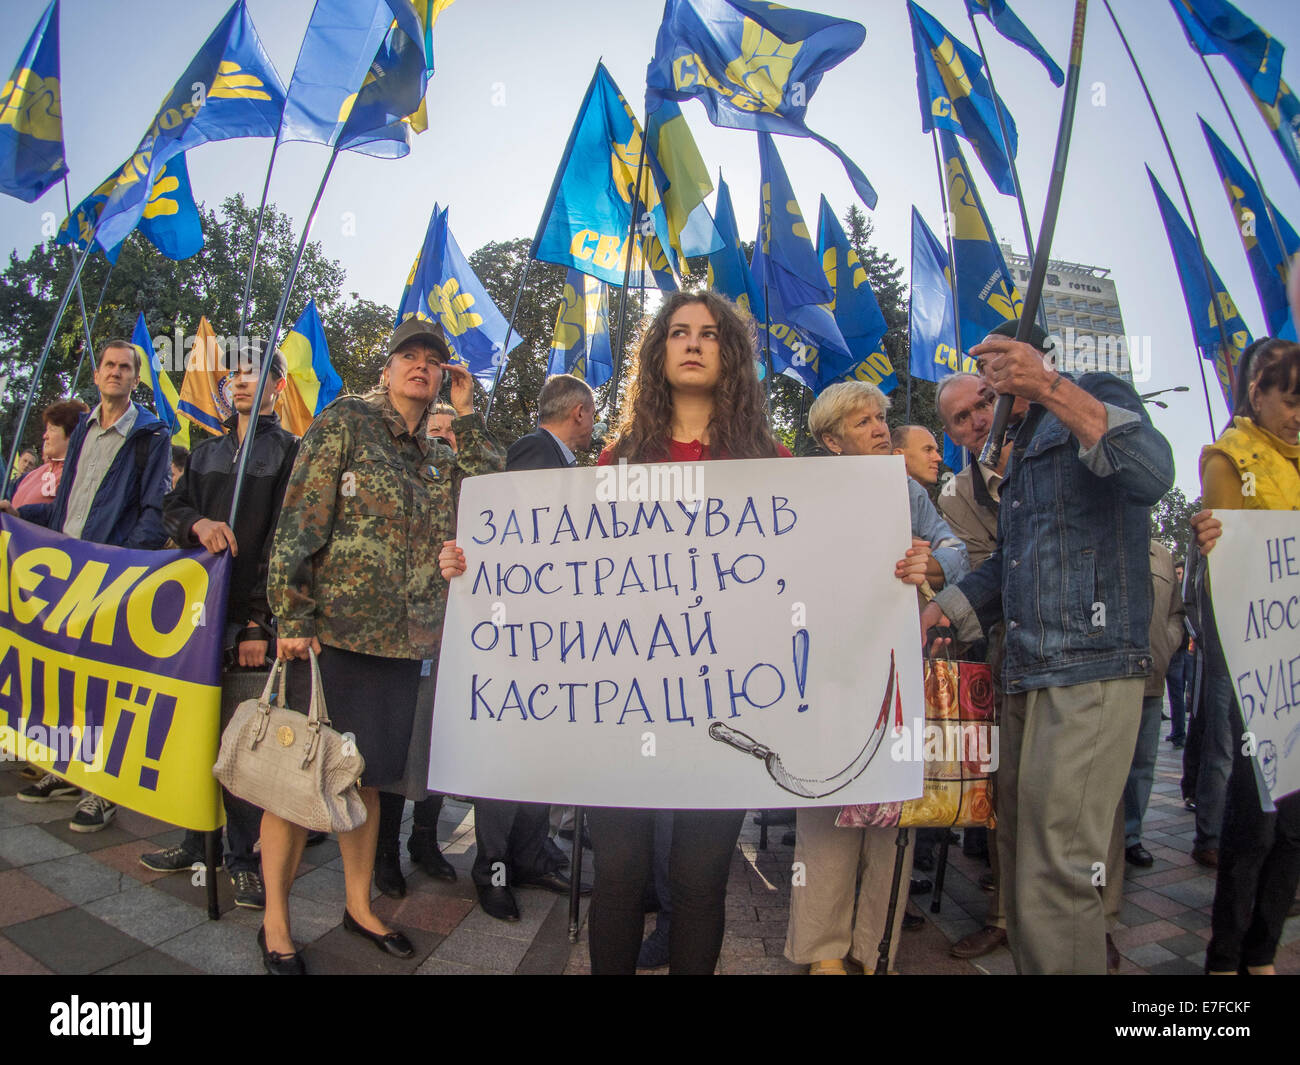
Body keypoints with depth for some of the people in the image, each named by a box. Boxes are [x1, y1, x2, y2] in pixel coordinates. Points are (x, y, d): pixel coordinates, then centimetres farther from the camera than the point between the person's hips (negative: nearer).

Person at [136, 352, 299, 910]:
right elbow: (172, 509, 15)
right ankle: (197, 840, 24)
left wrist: (260, 620, -14)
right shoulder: (206, 452, 20)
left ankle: (245, 857, 8)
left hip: (254, 614, -5)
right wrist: (199, 523, -11)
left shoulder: (290, 451, 1)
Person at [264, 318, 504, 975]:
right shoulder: (345, 423, -2)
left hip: (401, 642, 6)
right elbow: (300, 521, -9)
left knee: (367, 777, 17)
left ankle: (359, 907, 32)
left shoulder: (439, 457, 15)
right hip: (330, 632, -5)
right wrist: (292, 617, -15)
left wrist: (467, 414, 1)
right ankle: (275, 924, 21)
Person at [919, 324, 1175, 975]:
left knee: (1055, 872, -7)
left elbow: (1153, 472, -19)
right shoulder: (1020, 450, 26)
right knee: (1017, 851, 14)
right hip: (1025, 672, 9)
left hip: (1090, 670, -8)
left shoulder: (1098, 395, 3)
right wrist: (943, 610, 13)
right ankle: (1029, 960, 28)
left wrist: (1050, 388, -25)